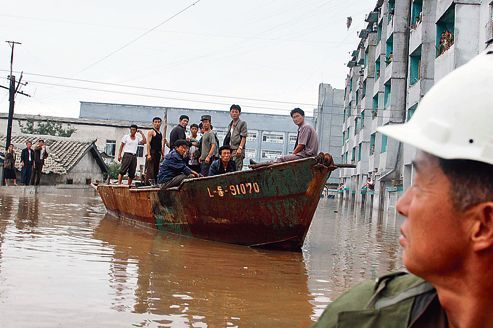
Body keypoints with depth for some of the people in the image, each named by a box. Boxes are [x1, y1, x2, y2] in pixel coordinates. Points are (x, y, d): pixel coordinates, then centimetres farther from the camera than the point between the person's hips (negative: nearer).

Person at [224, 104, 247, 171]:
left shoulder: (242, 123, 2)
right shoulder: (230, 125, 22)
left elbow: (243, 137, -8)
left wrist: (240, 148, -20)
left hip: (238, 151, -7)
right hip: (230, 150, 7)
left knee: (237, 169, -15)